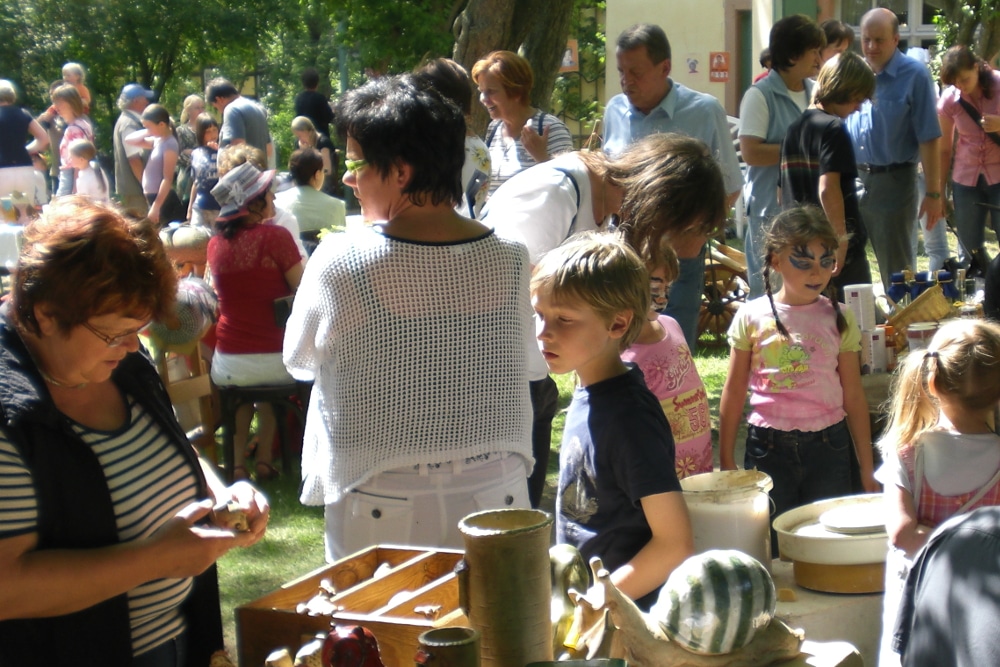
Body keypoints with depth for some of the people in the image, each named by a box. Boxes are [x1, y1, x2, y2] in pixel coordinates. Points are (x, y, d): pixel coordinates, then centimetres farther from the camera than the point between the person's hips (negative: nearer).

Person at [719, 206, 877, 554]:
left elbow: (853, 397, 4)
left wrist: (867, 469, 5)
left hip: (828, 445, 1)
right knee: (771, 551, 5)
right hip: (768, 445, -1)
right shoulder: (752, 317, -2)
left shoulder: (839, 318, 2)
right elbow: (734, 392, 4)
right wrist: (726, 461, 4)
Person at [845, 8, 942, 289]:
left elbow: (928, 139, -10)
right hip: (852, 179, 5)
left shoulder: (914, 76, -9)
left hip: (893, 181, -5)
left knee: (895, 268, 4)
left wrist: (933, 194, -12)